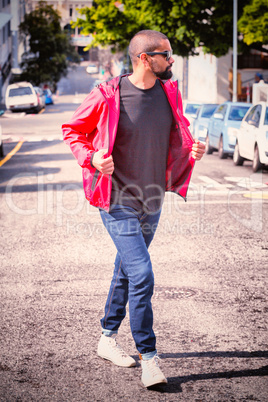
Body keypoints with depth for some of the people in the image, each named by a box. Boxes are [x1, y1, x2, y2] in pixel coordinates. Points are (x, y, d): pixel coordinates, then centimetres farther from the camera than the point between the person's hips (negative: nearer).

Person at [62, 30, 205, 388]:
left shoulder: (170, 92, 2)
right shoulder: (108, 96, -15)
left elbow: (179, 134, 18)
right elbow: (73, 131, -2)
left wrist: (192, 150, -3)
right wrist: (92, 158, -19)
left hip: (152, 202, 6)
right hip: (118, 201, -6)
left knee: (126, 272, 19)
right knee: (141, 275, -15)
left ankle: (108, 338, 36)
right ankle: (149, 357, -3)